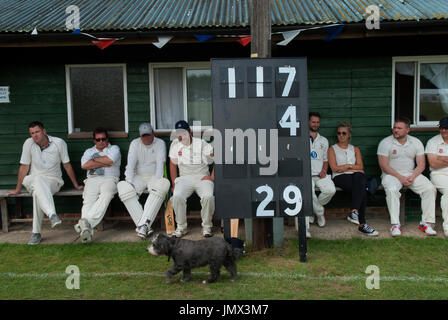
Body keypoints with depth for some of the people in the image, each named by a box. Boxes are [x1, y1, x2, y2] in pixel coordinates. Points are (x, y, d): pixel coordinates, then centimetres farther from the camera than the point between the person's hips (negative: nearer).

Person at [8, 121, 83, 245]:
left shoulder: (59, 143, -8)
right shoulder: (28, 143, -6)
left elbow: (67, 165, 0)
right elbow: (24, 167, 1)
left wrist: (76, 185, 4)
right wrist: (18, 189, 5)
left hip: (53, 180, 0)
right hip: (33, 180, 0)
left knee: (38, 193, -34)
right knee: (39, 179, -37)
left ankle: (36, 232, -32)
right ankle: (52, 215, -56)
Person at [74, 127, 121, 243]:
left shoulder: (114, 148, 22)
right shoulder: (89, 151, 30)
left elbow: (110, 160, -3)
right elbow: (84, 165, 7)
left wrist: (94, 160, 10)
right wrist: (103, 164, 3)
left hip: (109, 179, -2)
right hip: (92, 179, 2)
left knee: (105, 196, -36)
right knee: (88, 202, -28)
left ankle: (86, 222, -53)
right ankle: (88, 231, -48)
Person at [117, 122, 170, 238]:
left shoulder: (160, 143, 4)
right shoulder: (135, 143, 9)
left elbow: (160, 163, -8)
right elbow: (131, 164, -2)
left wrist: (157, 181, -23)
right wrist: (129, 182, -18)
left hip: (154, 177, -2)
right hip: (138, 177, 2)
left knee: (163, 185, -37)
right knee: (123, 187, -29)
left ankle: (143, 225, -42)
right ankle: (145, 226, -34)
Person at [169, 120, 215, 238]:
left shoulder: (201, 144, 1)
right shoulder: (175, 144, 10)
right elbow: (173, 165, 15)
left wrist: (212, 177, -8)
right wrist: (174, 184, 6)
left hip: (202, 177, -2)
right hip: (184, 178, 2)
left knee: (208, 196, -32)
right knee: (177, 196, -30)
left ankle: (207, 226, -11)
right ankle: (181, 227, -12)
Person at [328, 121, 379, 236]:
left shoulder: (355, 149, 25)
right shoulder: (332, 149, 16)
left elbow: (361, 167, 10)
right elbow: (334, 168, 0)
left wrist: (345, 166, -1)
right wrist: (351, 166, 4)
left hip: (356, 176, 3)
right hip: (340, 178, -3)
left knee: (359, 176, -37)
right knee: (361, 189, -33)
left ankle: (354, 212, -42)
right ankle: (362, 223, -39)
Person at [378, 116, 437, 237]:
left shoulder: (416, 142, 6)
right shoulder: (385, 143, -5)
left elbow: (421, 164, 3)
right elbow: (384, 166, -10)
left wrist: (413, 176, -16)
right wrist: (400, 177, -19)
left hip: (411, 174, 4)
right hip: (392, 174, -3)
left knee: (430, 188, -20)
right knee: (392, 190, -35)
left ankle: (426, 222, -11)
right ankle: (395, 224, -30)